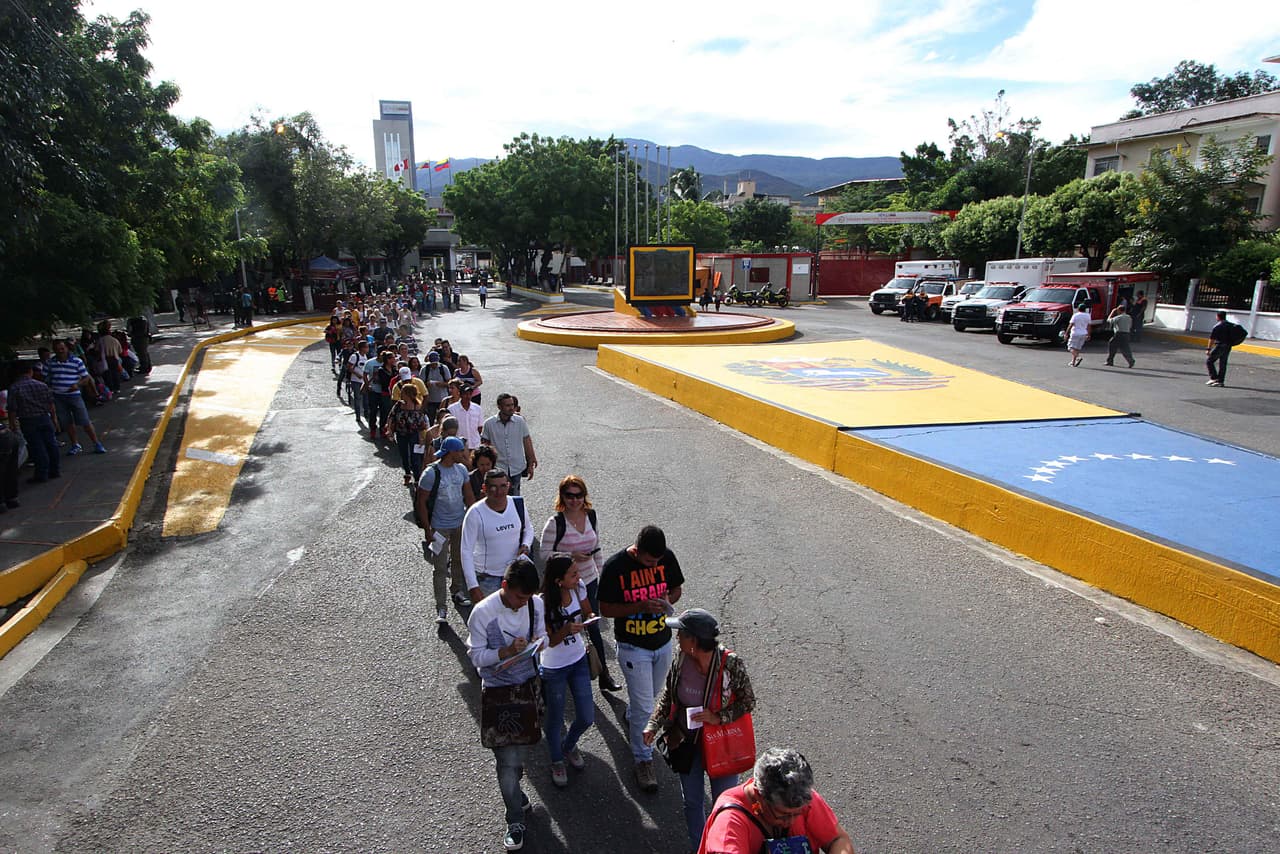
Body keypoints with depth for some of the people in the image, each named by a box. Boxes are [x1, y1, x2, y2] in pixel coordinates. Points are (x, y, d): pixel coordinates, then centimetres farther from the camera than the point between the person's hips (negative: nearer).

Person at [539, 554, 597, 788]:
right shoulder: (543, 604, -28)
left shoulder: (578, 588, -14)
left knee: (586, 717, 12)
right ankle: (557, 761, 44)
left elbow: (588, 613, 4)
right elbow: (548, 642, -18)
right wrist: (567, 630, -37)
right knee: (555, 719, 15)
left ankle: (569, 746, 46)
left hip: (579, 661, 5)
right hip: (554, 669, -5)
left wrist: (589, 619, -19)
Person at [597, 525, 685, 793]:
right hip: (633, 648, -5)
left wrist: (667, 600, -19)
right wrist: (640, 606, -29)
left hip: (663, 643, 5)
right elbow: (605, 608, -16)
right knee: (644, 708, 1)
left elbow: (677, 588, 5)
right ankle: (643, 759, 20)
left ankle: (631, 718, 55)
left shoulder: (667, 557, -11)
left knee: (651, 695, 25)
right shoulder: (615, 566, -23)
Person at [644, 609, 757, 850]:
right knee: (692, 800, 21)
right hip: (687, 741, 3)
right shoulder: (680, 658, -17)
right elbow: (668, 694, -1)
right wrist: (654, 724, -11)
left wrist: (719, 717, -25)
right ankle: (699, 847, 46)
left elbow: (748, 702, -13)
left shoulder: (731, 664, -28)